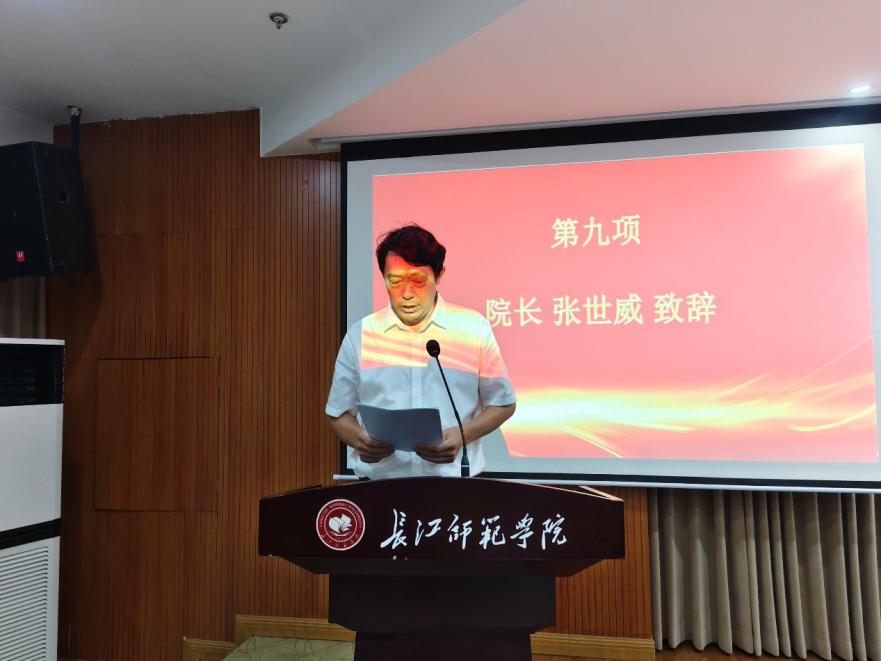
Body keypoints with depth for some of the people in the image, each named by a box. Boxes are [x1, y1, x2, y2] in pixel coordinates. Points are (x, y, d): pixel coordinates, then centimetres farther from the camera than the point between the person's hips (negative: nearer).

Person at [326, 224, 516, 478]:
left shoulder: (474, 329, 1)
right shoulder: (361, 334, 5)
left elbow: (502, 403, 7)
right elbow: (339, 412, 12)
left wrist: (463, 435, -9)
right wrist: (358, 438, -9)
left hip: (454, 481, -1)